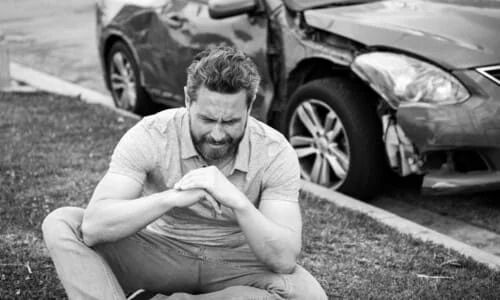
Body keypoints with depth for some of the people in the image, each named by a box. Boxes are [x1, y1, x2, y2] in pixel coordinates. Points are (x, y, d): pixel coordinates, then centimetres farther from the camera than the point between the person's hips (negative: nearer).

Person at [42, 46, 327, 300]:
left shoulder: (276, 152, -19)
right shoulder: (150, 135, -20)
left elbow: (285, 259, -26)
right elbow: (93, 225, -31)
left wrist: (237, 201, -41)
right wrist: (172, 198, -44)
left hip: (236, 265, 1)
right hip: (160, 254, 0)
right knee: (61, 224, -21)